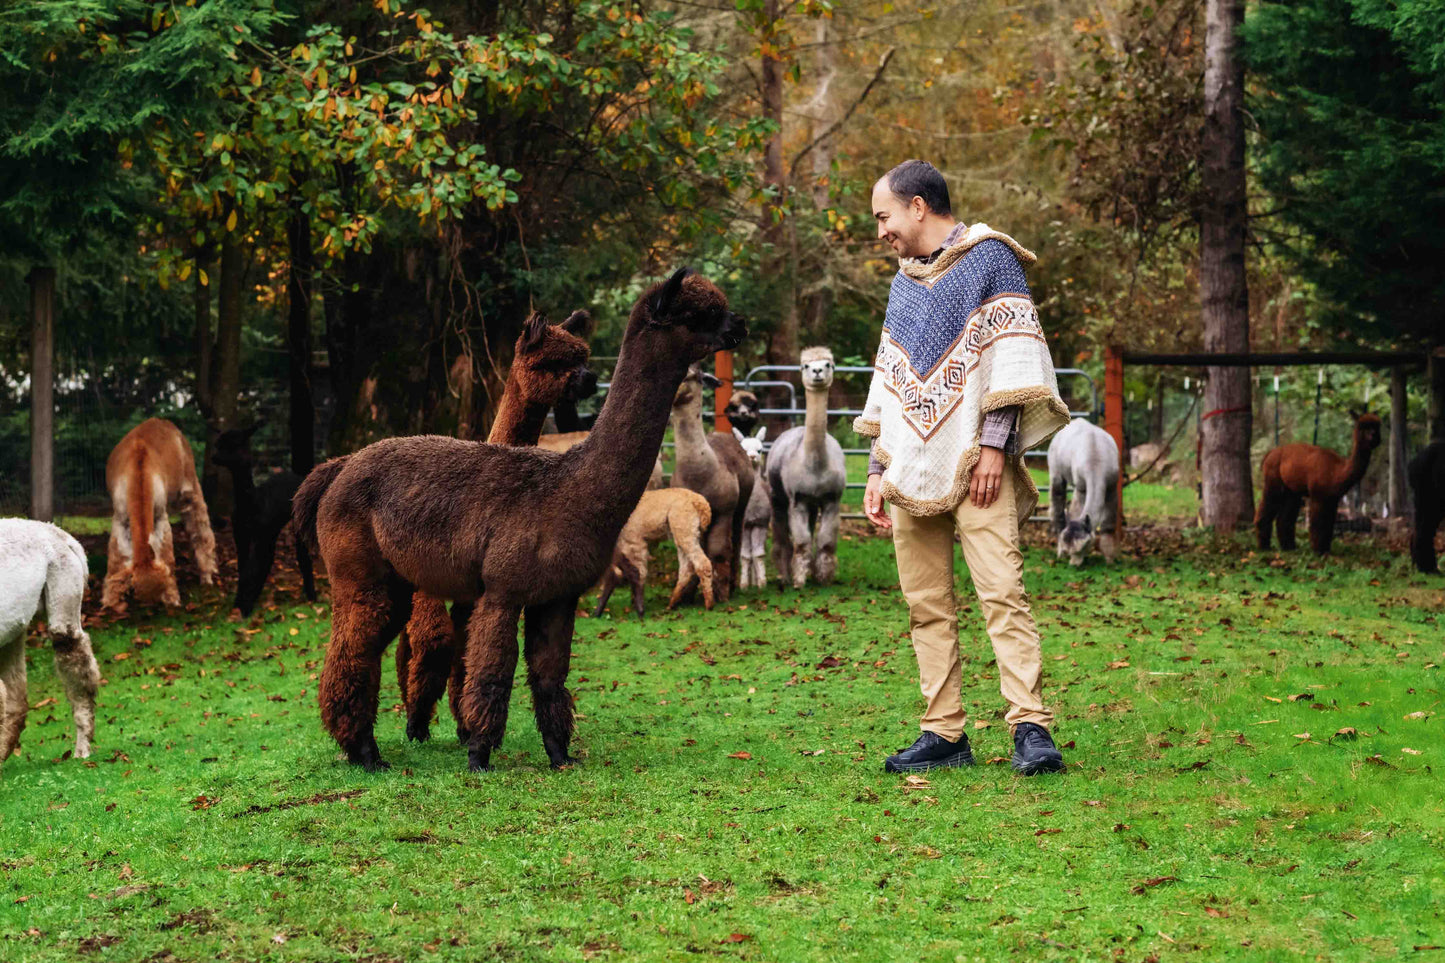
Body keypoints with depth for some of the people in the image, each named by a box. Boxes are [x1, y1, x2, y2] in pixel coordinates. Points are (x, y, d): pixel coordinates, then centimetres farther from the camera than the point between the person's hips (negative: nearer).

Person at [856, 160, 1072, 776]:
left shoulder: (989, 258, 2)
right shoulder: (903, 282, 22)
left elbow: (1011, 356, -7)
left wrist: (995, 445, -14)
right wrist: (877, 469, 15)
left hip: (974, 462, -6)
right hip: (912, 467, 7)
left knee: (1001, 591, -15)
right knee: (926, 606, 2)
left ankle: (1030, 728, -19)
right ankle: (944, 733, 5)